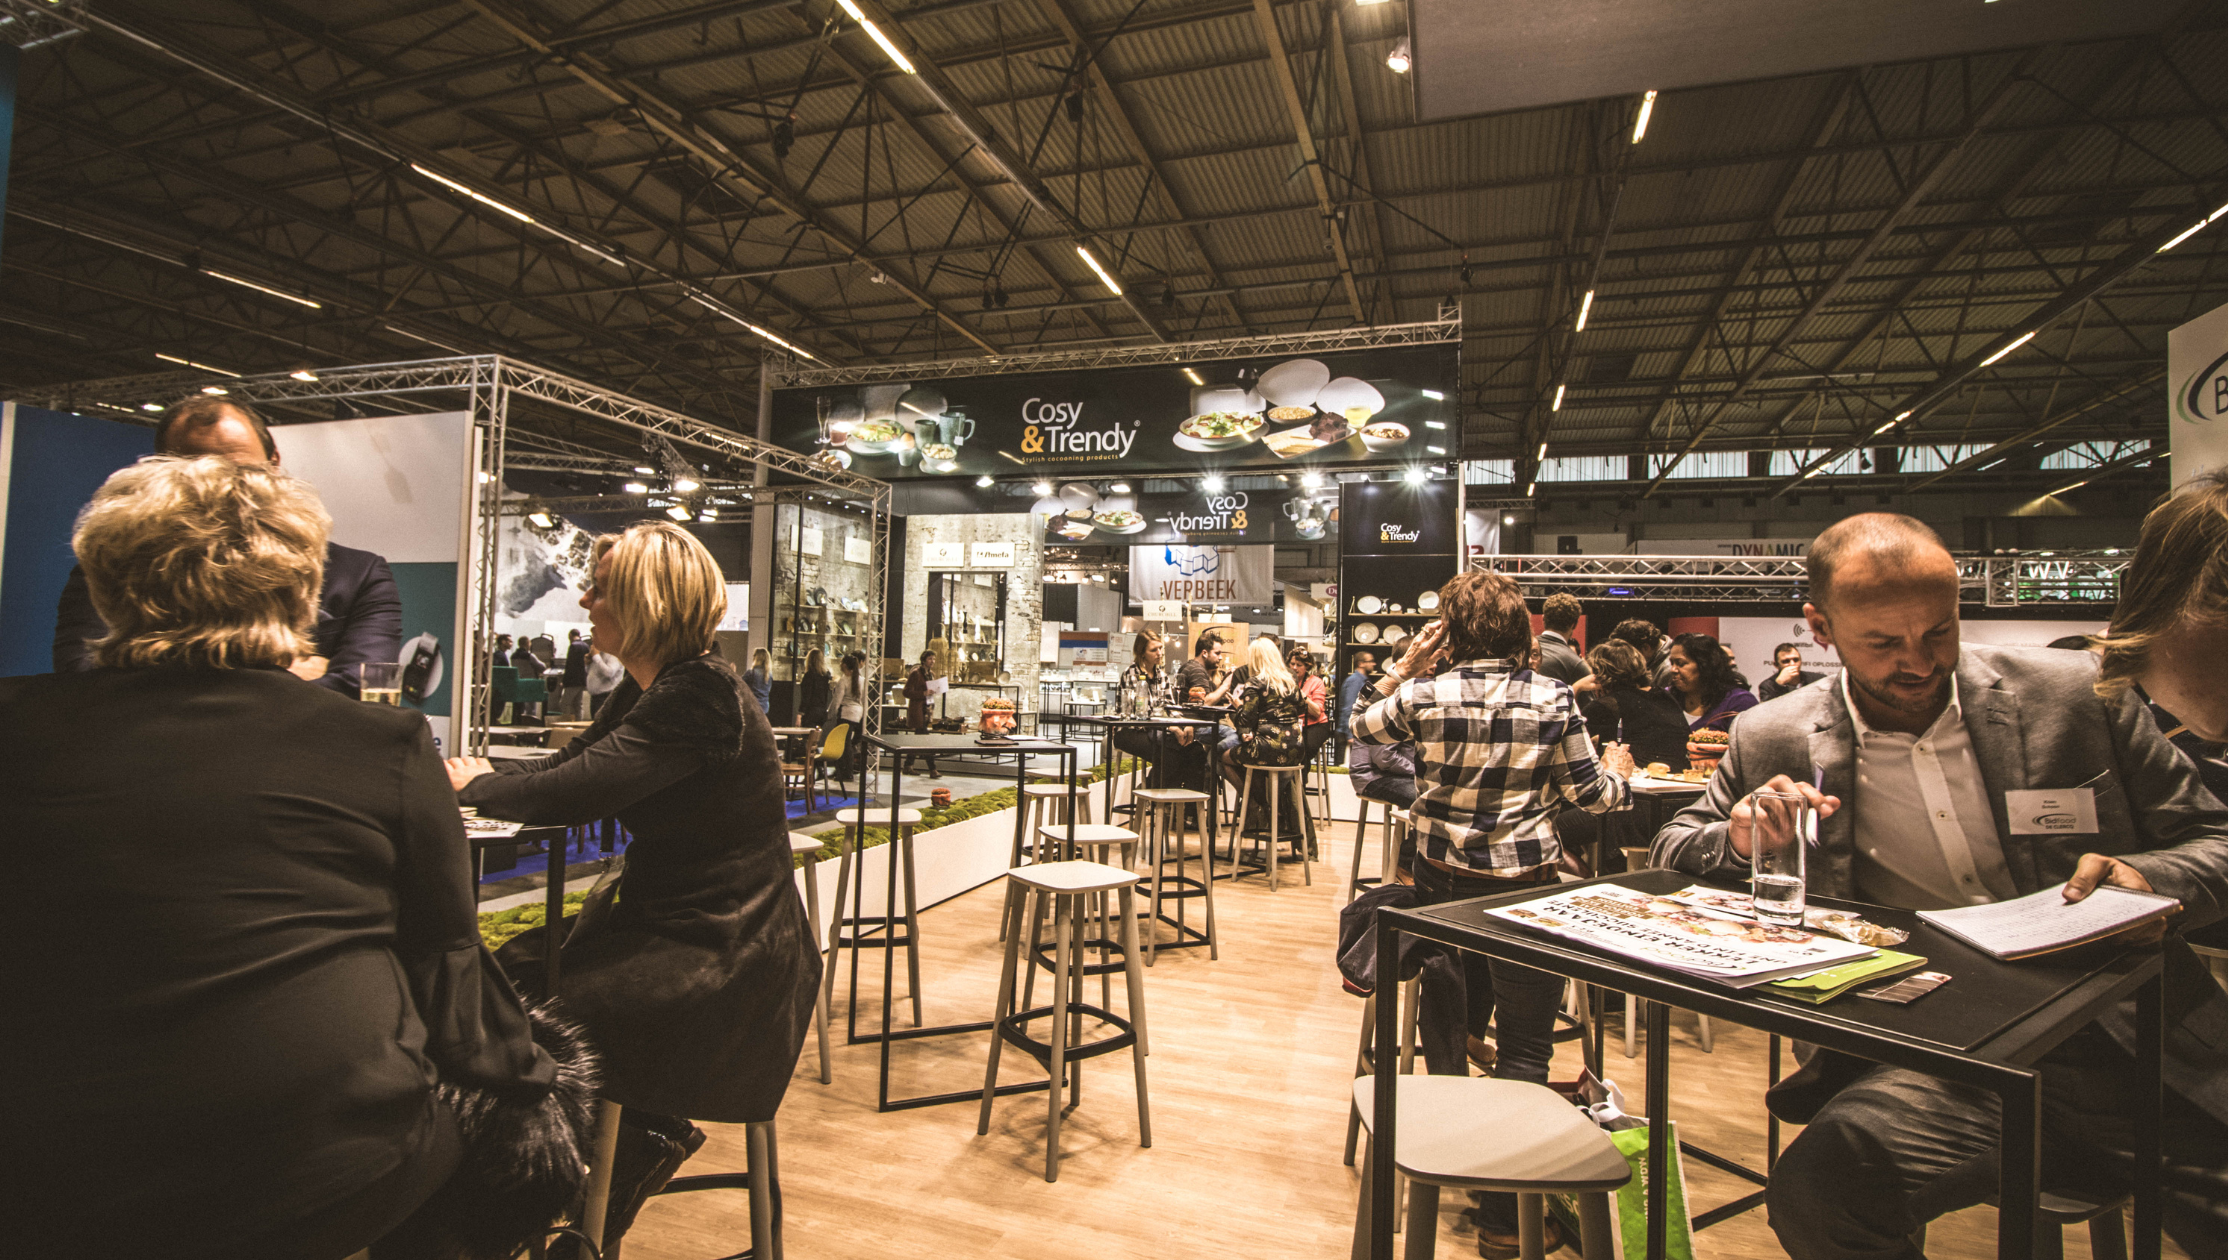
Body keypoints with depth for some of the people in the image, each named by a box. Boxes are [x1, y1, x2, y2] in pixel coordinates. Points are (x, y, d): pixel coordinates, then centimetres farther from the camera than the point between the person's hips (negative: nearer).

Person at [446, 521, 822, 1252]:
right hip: (668, 920, 9)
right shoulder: (652, 688, 9)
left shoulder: (699, 699, -23)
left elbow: (573, 793, -26)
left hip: (722, 955, -9)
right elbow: (568, 768, 11)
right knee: (513, 971, 2)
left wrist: (476, 784, -7)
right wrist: (464, 772, -3)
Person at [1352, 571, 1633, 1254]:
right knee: (1524, 1044, 8)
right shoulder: (1553, 699, -8)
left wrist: (1403, 667, 13)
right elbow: (1591, 793, -1)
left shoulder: (1424, 695, -7)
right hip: (1524, 886, -2)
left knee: (1447, 1021, 22)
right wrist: (1617, 772, 20)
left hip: (1442, 880, 2)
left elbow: (1361, 727, 10)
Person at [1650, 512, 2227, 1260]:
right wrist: (1740, 841, -12)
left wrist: (2148, 880, -14)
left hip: (2132, 1045, 1)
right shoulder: (1776, 742, 2)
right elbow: (1672, 854, 11)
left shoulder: (2075, 693, 4)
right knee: (1814, 1189, -27)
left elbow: (2214, 841, 10)